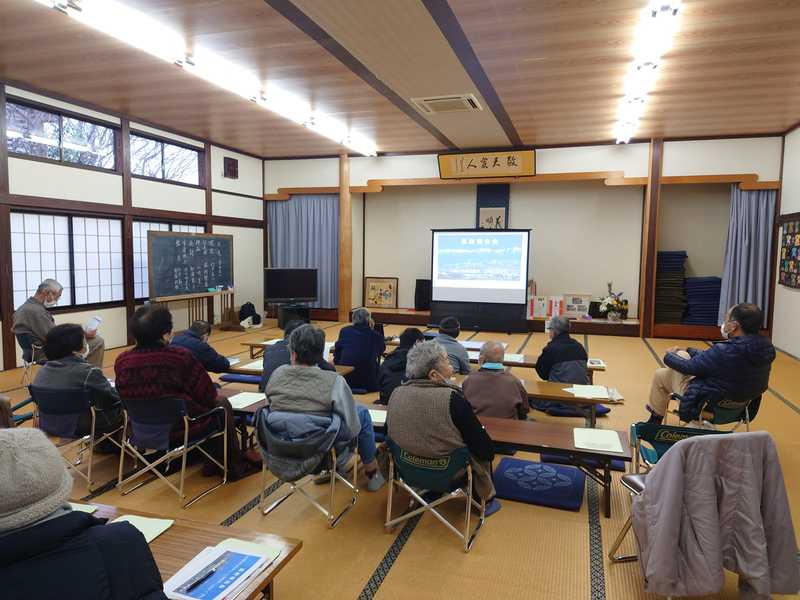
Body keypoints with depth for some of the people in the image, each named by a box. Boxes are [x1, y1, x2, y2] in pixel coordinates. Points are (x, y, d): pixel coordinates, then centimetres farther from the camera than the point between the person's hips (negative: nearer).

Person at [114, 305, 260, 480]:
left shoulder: (121, 361, -10)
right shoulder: (181, 357, -25)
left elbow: (125, 395, 7)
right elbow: (208, 396, -16)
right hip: (183, 428, -6)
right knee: (222, 403, 22)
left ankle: (212, 460, 37)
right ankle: (235, 466, 32)